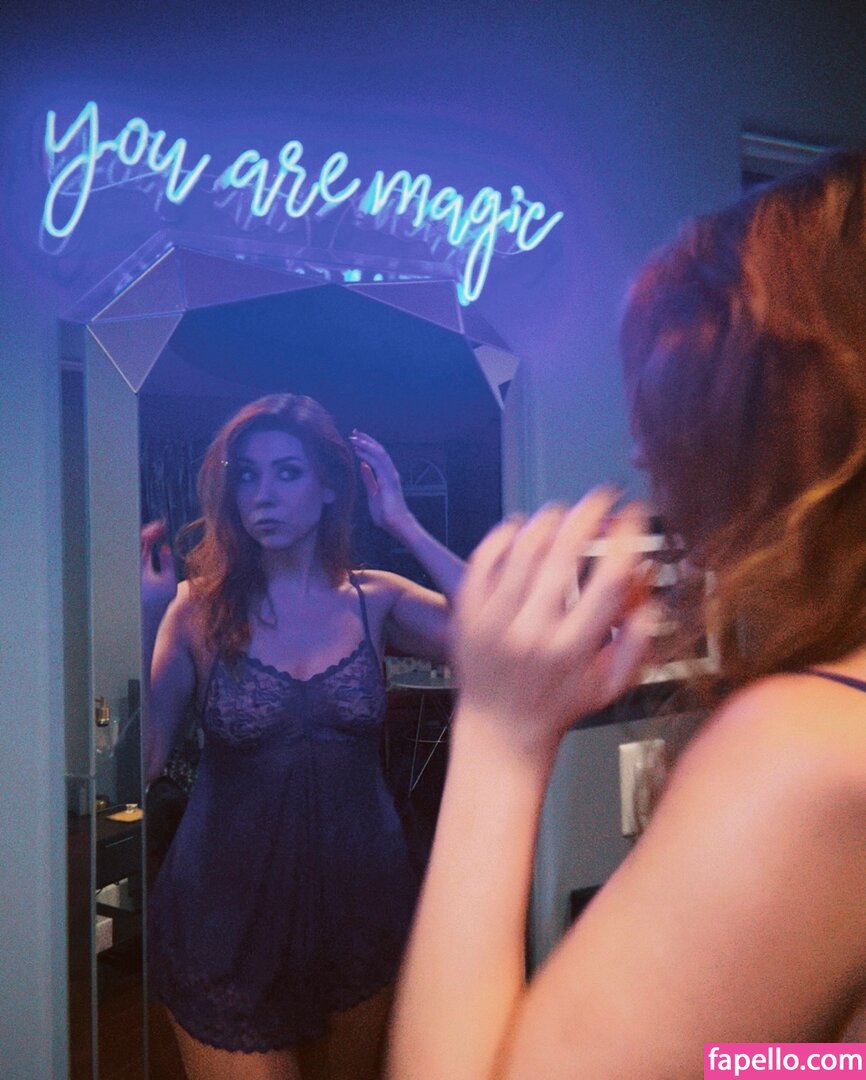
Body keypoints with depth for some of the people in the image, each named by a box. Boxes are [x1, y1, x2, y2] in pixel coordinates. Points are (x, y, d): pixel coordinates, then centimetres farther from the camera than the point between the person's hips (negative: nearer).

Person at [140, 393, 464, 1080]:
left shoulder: (375, 601, -4)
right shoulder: (200, 608, -7)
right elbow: (139, 761, -14)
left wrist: (404, 526, -17)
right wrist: (144, 617, -22)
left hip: (359, 896, 2)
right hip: (229, 912, -2)